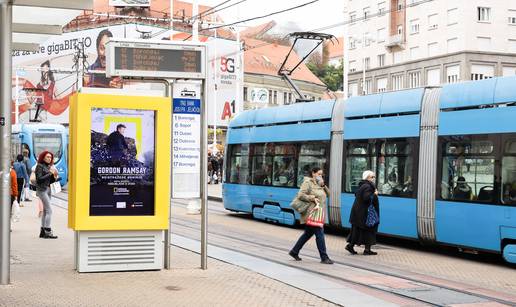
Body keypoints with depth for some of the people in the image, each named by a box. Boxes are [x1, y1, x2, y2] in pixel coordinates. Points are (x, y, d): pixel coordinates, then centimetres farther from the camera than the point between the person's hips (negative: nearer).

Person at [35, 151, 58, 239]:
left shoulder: (49, 166, 14)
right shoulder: (40, 166, -7)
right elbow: (39, 178, -15)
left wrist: (54, 177, -1)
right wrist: (50, 173, -14)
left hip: (48, 189, 8)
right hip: (42, 189, -8)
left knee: (45, 211, 9)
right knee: (49, 210, -13)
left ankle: (42, 231, 13)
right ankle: (48, 232, -14)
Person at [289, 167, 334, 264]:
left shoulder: (318, 184, 19)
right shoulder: (307, 183, -8)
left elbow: (328, 194, 17)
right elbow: (300, 195, -16)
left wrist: (323, 186, 2)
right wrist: (313, 198, -19)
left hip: (318, 214, 10)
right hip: (312, 213, -10)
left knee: (308, 234, 16)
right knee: (319, 234, -9)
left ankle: (294, 252, 25)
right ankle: (324, 258, -5)